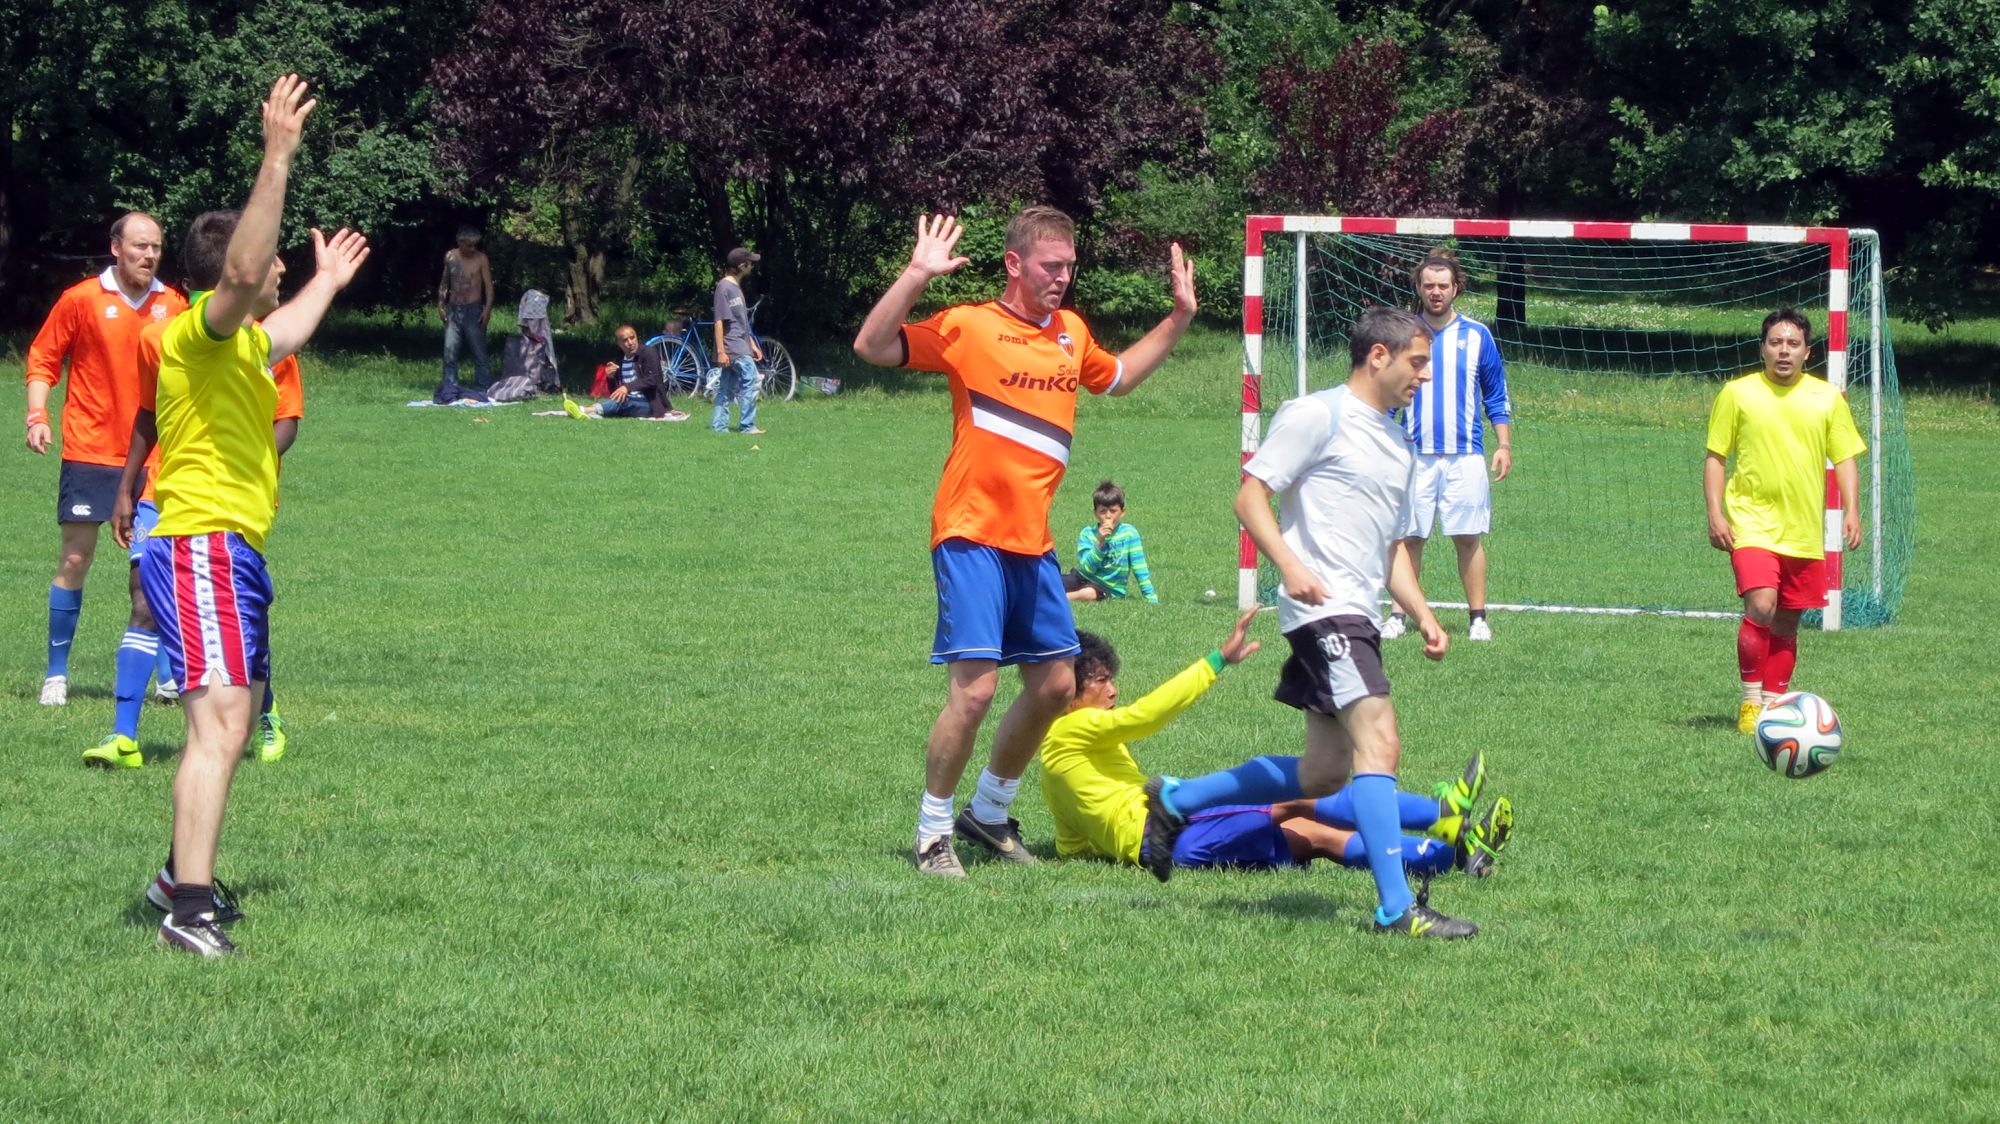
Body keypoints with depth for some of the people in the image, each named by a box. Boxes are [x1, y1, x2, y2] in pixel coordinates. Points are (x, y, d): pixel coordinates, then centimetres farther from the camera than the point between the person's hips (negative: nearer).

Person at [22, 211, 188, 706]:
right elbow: (42, 360, 1)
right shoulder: (81, 300, -4)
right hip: (90, 454, -3)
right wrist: (37, 416, -12)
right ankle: (56, 673, 6)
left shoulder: (172, 306, 5)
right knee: (75, 559, -1)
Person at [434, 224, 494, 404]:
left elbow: (488, 285, -6)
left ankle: (485, 388, -2)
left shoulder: (480, 259, -3)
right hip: (453, 310, 4)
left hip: (473, 310, -4)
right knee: (450, 352, 1)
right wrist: (441, 303, 9)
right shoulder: (450, 257, 7)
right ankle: (450, 388, 5)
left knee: (479, 352, -4)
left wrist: (488, 308, -17)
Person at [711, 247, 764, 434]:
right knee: (750, 378, -14)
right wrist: (720, 351, -19)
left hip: (741, 347, 9)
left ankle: (718, 425, 8)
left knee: (727, 387, 8)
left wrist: (753, 345, 22)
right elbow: (719, 321, -15)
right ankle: (747, 425, -13)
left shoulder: (736, 287, 17)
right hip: (733, 349, -9)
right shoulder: (724, 287, -12)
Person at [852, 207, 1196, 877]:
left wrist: (1179, 317, 27)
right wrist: (916, 276, -27)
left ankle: (989, 812, 28)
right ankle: (933, 834, 1)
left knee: (1055, 685, 10)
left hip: (1033, 542, 7)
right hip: (972, 535, -7)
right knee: (975, 686, -13)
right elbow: (872, 347, -16)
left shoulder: (1071, 333, 13)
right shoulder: (970, 326, -7)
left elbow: (1118, 376, 35)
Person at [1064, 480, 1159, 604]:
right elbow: (1086, 569, -13)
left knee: (1088, 593, -36)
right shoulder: (1087, 533, -4)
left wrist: (1152, 598, -12)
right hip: (1085, 579, 2)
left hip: (1110, 589, -2)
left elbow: (1140, 569, -7)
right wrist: (1099, 543, -24)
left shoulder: (1129, 533, -7)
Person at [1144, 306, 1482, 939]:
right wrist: (1290, 565, -22)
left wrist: (1422, 615, 14)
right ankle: (1396, 909, -23)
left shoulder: (1399, 446, 22)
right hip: (1324, 609, -10)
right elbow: (1250, 495, -8)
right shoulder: (1318, 416, -4)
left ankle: (1174, 801, 29)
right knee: (1379, 740, -20)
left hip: (1357, 618, 10)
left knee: (1325, 774, 12)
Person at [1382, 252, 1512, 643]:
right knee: (1408, 537, 0)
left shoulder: (1477, 336, 6)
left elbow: (1497, 398, 11)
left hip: (1465, 456, 0)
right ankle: (1399, 615, 7)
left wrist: (1504, 445, 2)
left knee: (1469, 538, 0)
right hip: (1415, 456, 0)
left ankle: (1478, 618, 6)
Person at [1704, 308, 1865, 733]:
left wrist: (1851, 511, -2)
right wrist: (1715, 514, -6)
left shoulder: (1827, 398, 6)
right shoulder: (1737, 393, 0)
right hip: (1752, 523, -3)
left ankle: (1773, 702, 21)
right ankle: (1751, 702, -10)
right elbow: (1715, 457, 4)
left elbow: (1845, 458, 11)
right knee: (1760, 607, -20)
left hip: (1805, 532, 3)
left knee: (1787, 624, 8)